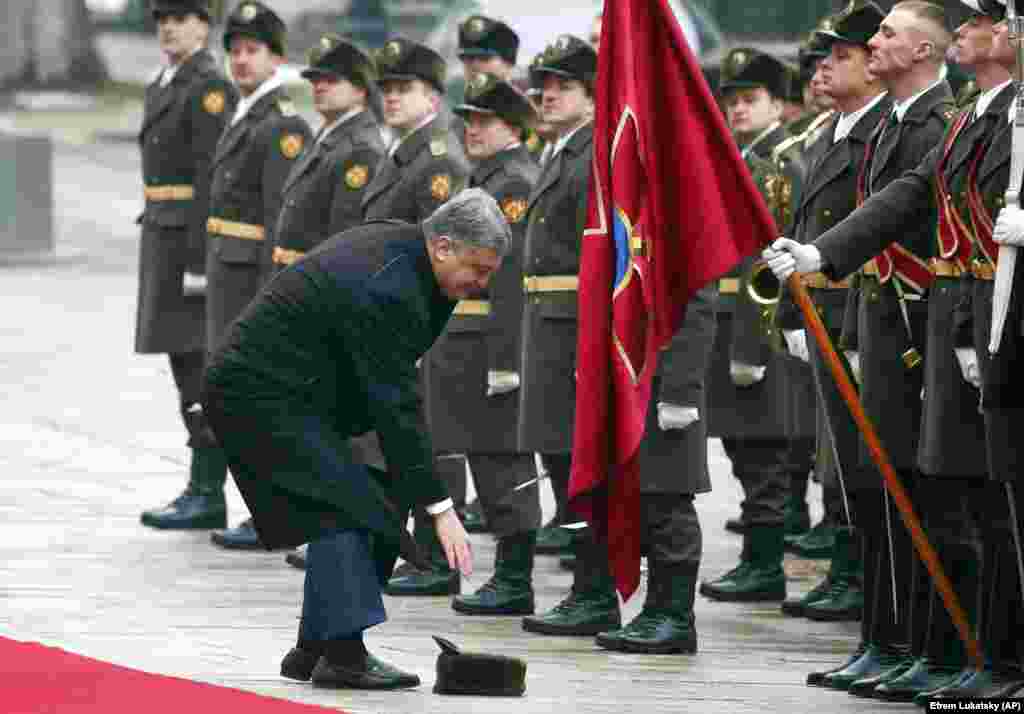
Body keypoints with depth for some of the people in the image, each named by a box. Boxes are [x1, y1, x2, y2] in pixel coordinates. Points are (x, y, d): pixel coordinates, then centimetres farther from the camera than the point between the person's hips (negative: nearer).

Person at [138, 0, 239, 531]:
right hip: (165, 235, 10)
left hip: (196, 235, -10)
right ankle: (204, 491, 12)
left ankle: (207, 495, -8)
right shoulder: (164, 87, 17)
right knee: (188, 367, 9)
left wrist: (198, 258, -22)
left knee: (198, 367, -9)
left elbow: (213, 176, -18)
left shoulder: (210, 87, -13)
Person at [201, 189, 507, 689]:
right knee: (344, 504, -17)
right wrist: (439, 508, -25)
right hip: (261, 396, -10)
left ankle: (314, 648, 9)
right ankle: (342, 653, -20)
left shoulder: (398, 243, 3)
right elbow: (398, 406, -27)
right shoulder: (386, 290, -27)